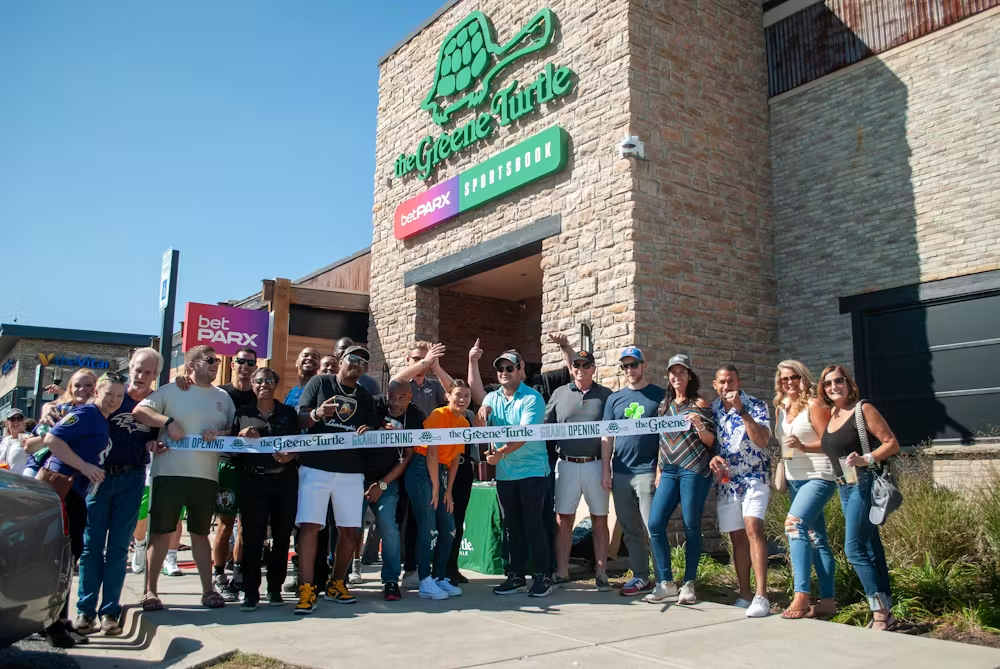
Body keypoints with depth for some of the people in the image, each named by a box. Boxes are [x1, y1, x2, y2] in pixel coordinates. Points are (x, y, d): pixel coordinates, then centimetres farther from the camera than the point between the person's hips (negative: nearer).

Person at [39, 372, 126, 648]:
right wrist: (84, 466, -23)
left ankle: (57, 618, 24)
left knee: (70, 553, 14)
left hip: (75, 492, 10)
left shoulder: (102, 421, 16)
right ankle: (52, 623, -1)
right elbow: (51, 439, -21)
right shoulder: (85, 413, -12)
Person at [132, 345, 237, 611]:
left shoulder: (223, 397, 14)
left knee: (201, 532, 11)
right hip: (170, 472, -3)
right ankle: (150, 590, 12)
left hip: (206, 476, 3)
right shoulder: (171, 390, 2)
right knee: (161, 531, 1)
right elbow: (139, 410, -4)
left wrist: (219, 434, -7)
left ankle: (208, 589, 14)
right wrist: (168, 421, -17)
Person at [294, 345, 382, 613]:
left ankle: (336, 583, 21)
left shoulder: (365, 397, 15)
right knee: (309, 526, -12)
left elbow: (376, 431, 14)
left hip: (351, 472, 4)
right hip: (315, 468, -4)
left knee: (351, 531, 4)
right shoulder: (319, 383, 4)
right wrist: (317, 414, -23)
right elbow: (299, 419, -1)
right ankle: (306, 590, -7)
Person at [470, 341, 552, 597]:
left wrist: (502, 452, -31)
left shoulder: (532, 398, -10)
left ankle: (542, 577, 6)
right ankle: (516, 576, 20)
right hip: (504, 474, 6)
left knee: (534, 526, -3)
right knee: (512, 528, 12)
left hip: (532, 471, -6)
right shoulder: (492, 398, 9)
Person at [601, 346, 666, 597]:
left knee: (652, 528, -5)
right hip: (620, 473, 5)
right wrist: (606, 470, 5)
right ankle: (640, 577, 19)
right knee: (630, 529, 9)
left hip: (647, 471, -4)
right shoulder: (614, 399, 12)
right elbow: (607, 437, 12)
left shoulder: (660, 396, 1)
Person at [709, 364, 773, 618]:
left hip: (754, 477, -5)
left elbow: (762, 440, -19)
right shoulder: (712, 410, 7)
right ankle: (745, 596, 14)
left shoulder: (755, 405, -5)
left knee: (753, 527, -21)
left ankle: (761, 597, -22)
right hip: (725, 481, 5)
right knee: (737, 538, 7)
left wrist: (741, 410, -24)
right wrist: (713, 458, -6)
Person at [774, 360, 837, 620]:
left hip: (818, 477, -8)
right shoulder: (780, 408, 12)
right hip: (794, 479, 8)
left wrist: (804, 447, -26)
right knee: (815, 538, 9)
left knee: (794, 523, -23)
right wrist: (782, 476, 16)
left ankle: (801, 595, -23)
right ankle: (828, 600, 14)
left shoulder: (814, 405, -9)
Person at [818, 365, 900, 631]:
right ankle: (886, 614, 15)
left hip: (864, 484, -8)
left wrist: (866, 459, -23)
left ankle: (880, 614, -7)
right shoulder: (831, 415, 13)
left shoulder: (863, 410, -8)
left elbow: (892, 443, -10)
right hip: (845, 488, 8)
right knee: (870, 548, 9)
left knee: (854, 547, -13)